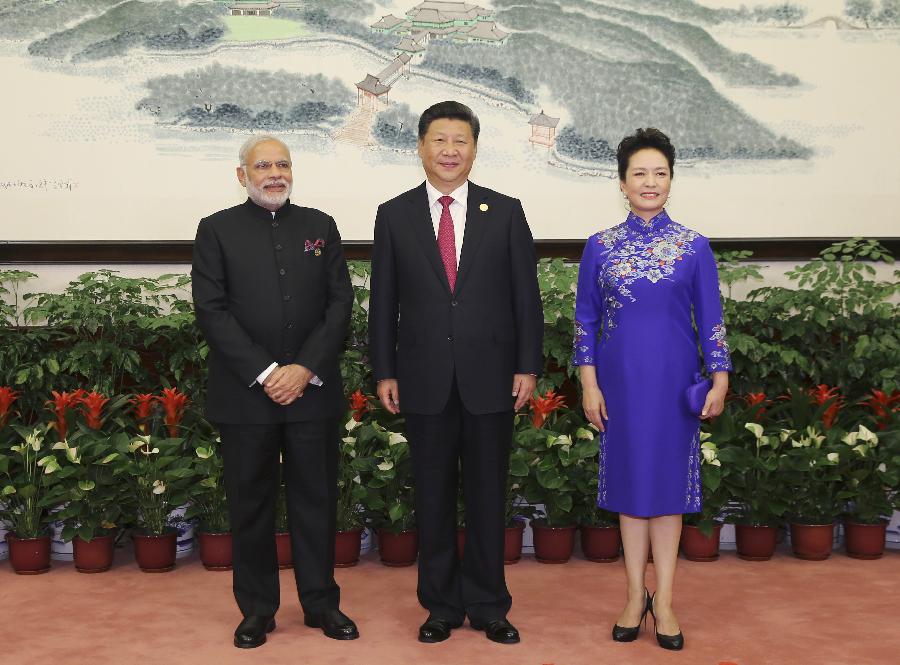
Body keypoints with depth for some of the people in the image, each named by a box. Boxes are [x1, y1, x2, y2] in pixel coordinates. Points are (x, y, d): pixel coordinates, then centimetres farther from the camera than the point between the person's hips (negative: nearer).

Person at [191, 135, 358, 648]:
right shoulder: (217, 230, 4)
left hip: (313, 390, 2)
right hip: (246, 394, -1)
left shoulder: (320, 226, 10)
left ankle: (321, 602, 20)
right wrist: (264, 373, -13)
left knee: (317, 499, 8)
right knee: (251, 504, 7)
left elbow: (340, 302, 3)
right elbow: (211, 310, -5)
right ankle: (257, 609, 19)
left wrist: (306, 369, -9)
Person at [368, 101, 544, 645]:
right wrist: (384, 371, 1)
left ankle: (488, 605, 21)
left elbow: (526, 294, 2)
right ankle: (442, 605, 23)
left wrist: (528, 366, -3)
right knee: (434, 496, 9)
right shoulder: (394, 215, 4)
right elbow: (383, 301, 5)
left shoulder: (506, 212, 3)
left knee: (488, 495, 8)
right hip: (425, 379, 1)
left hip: (490, 377, 0)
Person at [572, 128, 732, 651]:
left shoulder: (694, 247, 0)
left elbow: (711, 318, 2)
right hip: (621, 379, 1)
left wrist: (720, 380, -4)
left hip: (674, 380, 0)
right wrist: (589, 384, -3)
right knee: (630, 478, 7)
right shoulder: (600, 247, 1)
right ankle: (636, 596, 18)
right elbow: (586, 319, 3)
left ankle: (664, 599, 13)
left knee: (669, 479, 4)